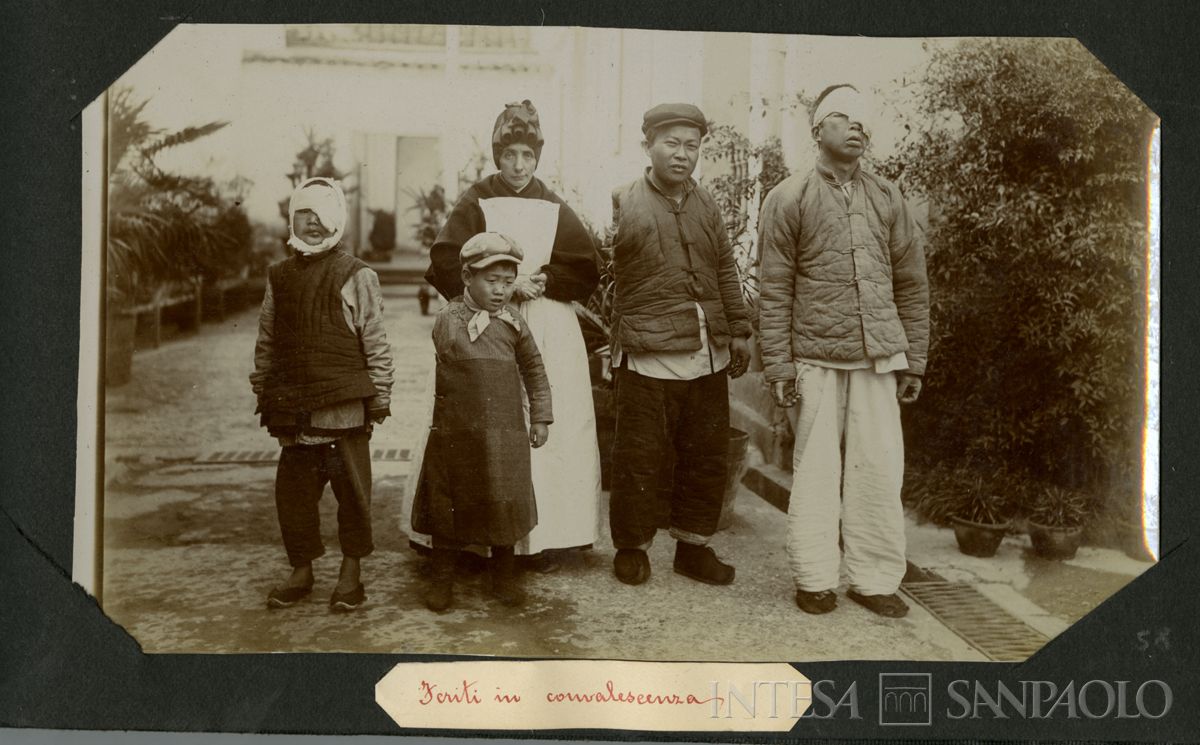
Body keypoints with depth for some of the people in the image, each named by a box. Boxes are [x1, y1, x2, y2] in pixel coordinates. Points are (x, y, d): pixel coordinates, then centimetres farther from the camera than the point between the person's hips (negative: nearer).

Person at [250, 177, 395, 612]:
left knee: (351, 488, 4)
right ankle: (301, 571, 24)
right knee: (293, 488, 9)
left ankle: (350, 575, 18)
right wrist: (262, 392, 14)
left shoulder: (356, 276, -1)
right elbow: (266, 342, 17)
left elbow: (375, 341, -2)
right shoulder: (279, 277, 12)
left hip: (345, 406, -4)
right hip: (293, 406, 4)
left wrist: (380, 395, -4)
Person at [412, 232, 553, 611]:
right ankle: (442, 577, 23)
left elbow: (534, 370, 13)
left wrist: (541, 417, 12)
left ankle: (503, 575, 25)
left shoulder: (514, 323, 5)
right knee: (449, 504, 7)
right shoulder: (448, 319, -4)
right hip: (455, 433, -2)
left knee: (506, 503, 7)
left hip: (505, 435, 2)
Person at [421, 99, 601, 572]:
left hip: (551, 335, 2)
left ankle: (546, 539, 7)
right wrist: (504, 285, -13)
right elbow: (446, 266, -7)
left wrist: (543, 281, -9)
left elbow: (586, 269, 6)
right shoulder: (475, 205, 4)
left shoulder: (554, 209, 11)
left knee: (551, 432, -2)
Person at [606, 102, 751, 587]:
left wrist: (739, 332, 18)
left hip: (709, 356, 6)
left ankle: (693, 546, 27)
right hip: (649, 357, -5)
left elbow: (726, 272, 19)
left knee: (708, 457, 12)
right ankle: (631, 547, 20)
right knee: (640, 458, 2)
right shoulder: (623, 203, -2)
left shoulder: (707, 207, 14)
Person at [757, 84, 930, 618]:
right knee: (816, 469, 3)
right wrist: (778, 366, -6)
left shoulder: (887, 199, 12)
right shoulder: (788, 200, 2)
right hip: (815, 358, -3)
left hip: (879, 356, 3)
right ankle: (815, 579, 15)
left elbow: (911, 284, 14)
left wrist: (914, 361, 10)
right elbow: (775, 291, 0)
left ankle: (874, 578, 15)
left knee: (879, 467, 3)